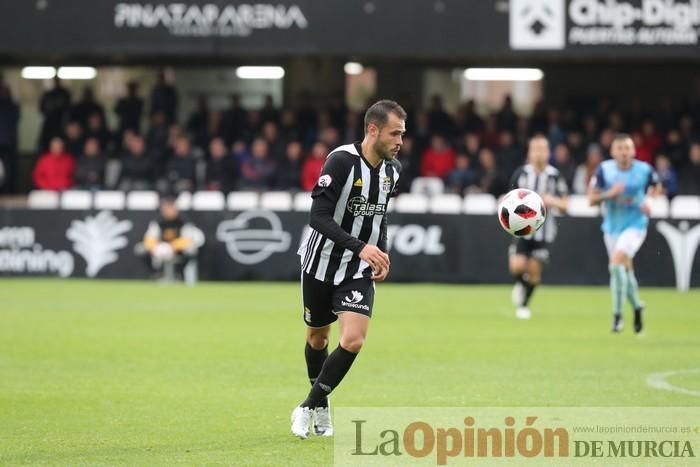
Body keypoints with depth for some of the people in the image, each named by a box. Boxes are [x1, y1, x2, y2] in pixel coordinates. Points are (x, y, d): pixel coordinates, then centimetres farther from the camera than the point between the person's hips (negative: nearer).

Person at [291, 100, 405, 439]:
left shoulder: (392, 169, 0)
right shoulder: (342, 161, -21)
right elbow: (319, 217, -27)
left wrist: (381, 252, 6)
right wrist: (361, 247, -35)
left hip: (359, 271, 4)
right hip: (321, 264, -4)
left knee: (353, 340, -15)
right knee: (317, 338, 14)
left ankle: (309, 407, 1)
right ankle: (321, 408, 37)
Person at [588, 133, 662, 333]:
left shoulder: (644, 170, -10)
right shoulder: (604, 170, -9)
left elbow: (656, 187, 12)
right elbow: (591, 199, -6)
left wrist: (649, 202, -7)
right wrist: (610, 194, -24)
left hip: (635, 225, -3)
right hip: (612, 227, 3)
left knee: (616, 262, -23)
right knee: (624, 269, 13)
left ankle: (617, 315, -16)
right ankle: (637, 306, 41)